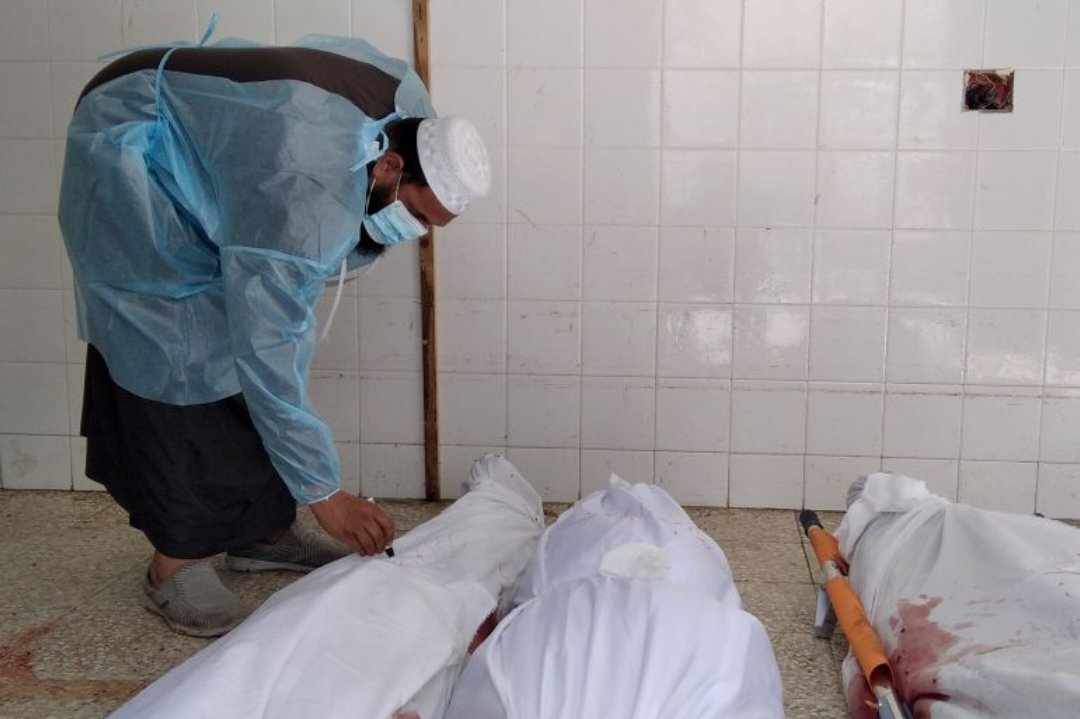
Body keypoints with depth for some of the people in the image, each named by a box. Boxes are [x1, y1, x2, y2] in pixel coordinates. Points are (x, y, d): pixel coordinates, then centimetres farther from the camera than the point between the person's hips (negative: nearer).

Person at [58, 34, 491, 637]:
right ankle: (177, 561, -1)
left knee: (256, 320, 4)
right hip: (129, 152, -8)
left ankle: (260, 529, 13)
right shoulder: (305, 197, -40)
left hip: (206, 134, 8)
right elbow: (268, 355, -36)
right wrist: (324, 493, -29)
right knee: (182, 355, -13)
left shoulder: (412, 109, -16)